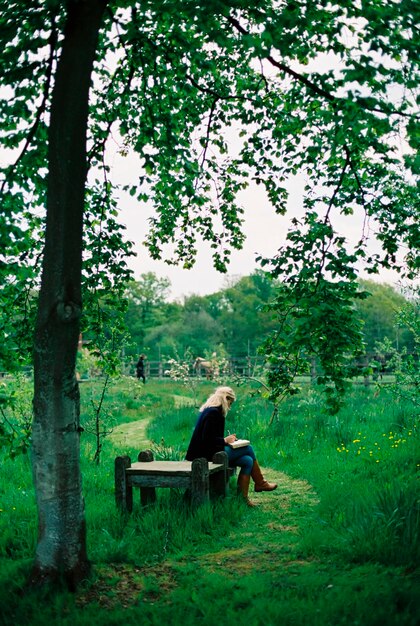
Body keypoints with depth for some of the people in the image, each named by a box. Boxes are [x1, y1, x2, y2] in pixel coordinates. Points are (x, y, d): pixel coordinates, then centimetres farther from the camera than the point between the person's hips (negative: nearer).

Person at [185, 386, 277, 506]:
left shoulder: (210, 410, 15)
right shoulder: (213, 413, -17)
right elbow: (206, 439, -23)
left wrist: (227, 439, 10)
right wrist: (225, 440, -10)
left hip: (211, 452, 10)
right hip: (209, 455, -10)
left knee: (248, 461, 1)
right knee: (249, 449, -6)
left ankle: (242, 498, 2)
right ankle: (260, 483, 11)